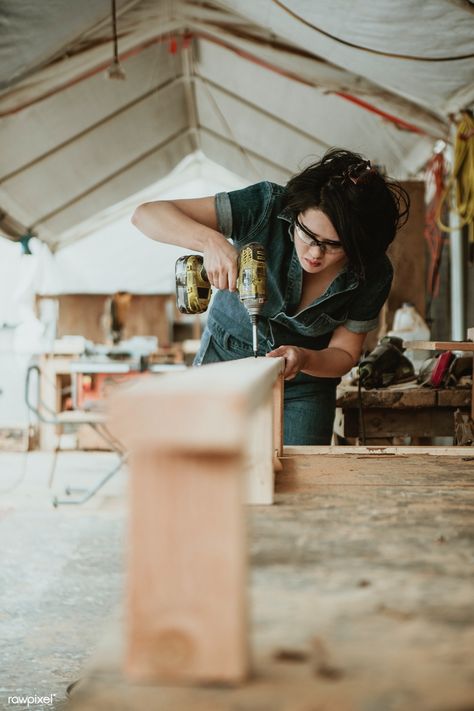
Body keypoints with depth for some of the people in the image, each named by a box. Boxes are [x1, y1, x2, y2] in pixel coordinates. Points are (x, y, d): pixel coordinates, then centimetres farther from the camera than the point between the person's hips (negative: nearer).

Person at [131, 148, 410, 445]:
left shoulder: (374, 274, -19)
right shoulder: (268, 207, -26)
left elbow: (345, 354, -5)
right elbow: (147, 214, -28)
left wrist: (303, 359, -27)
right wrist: (211, 240, -45)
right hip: (225, 361, -1)